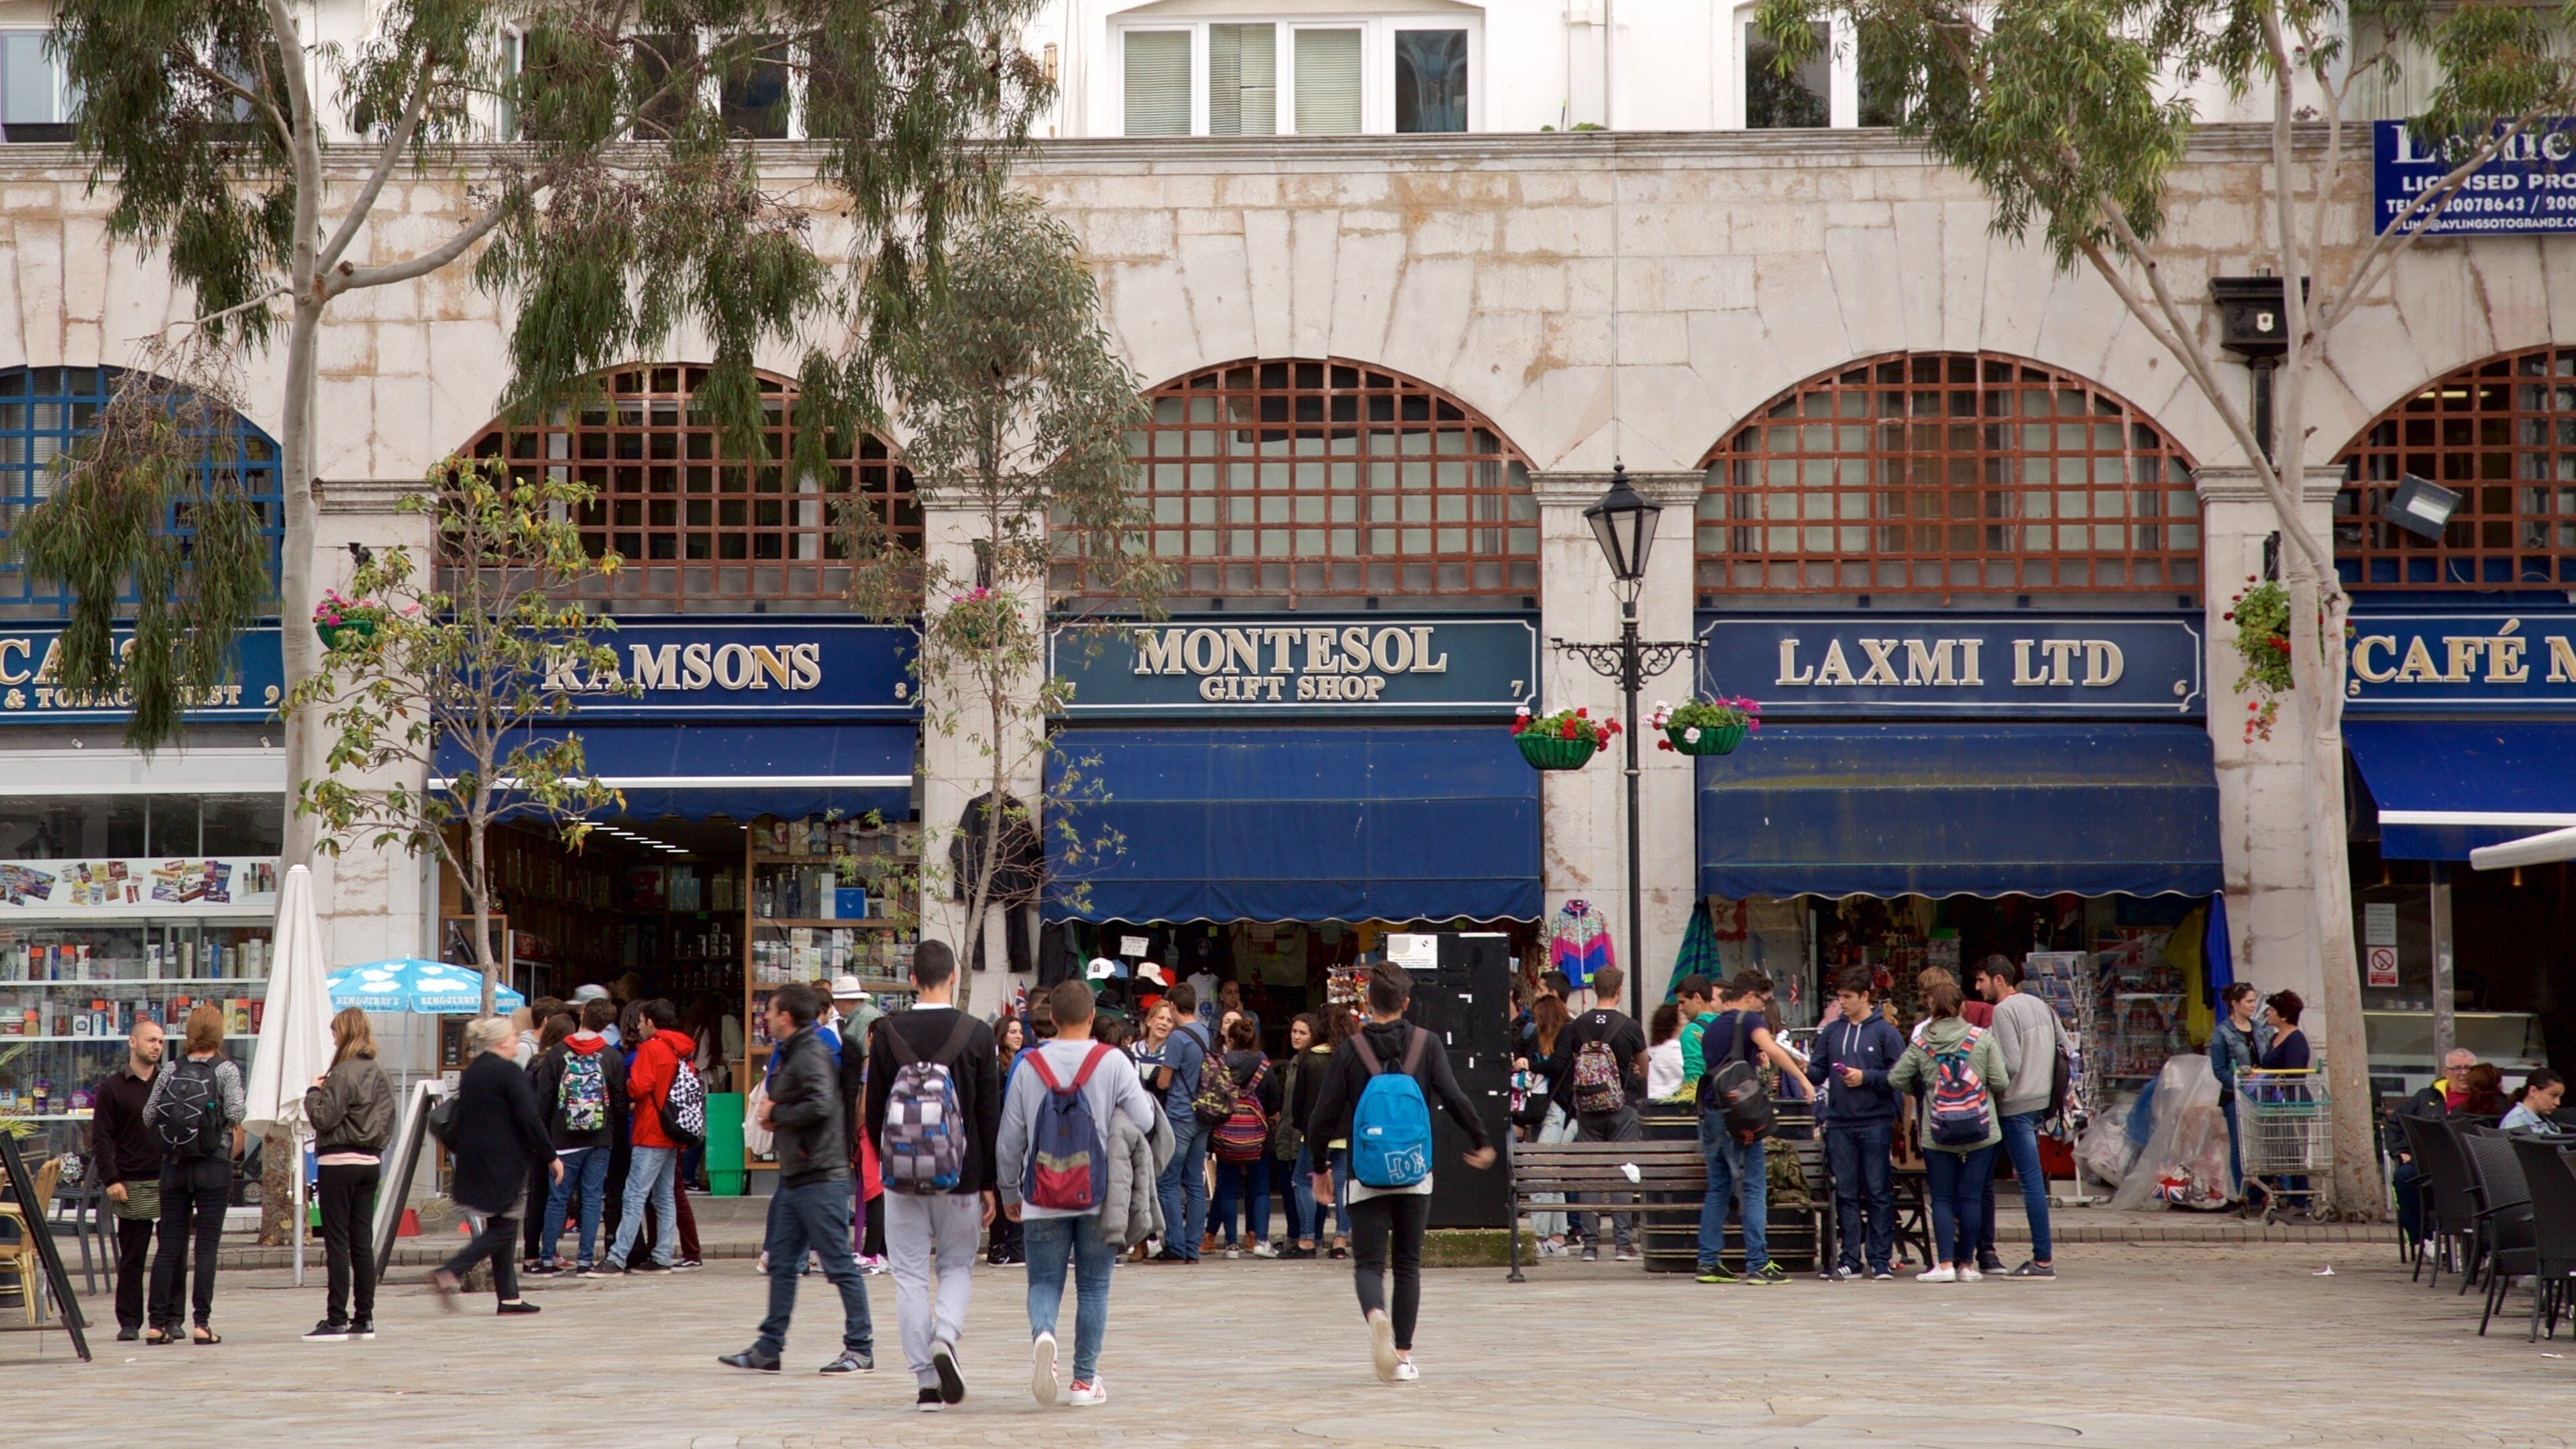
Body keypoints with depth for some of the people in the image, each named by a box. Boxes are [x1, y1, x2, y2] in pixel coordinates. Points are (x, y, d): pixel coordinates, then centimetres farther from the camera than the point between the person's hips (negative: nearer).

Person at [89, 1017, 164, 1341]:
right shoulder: (112, 1088, 3)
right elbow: (101, 1139, 0)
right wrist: (111, 1179, -10)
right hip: (132, 1186, -2)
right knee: (131, 1257, 2)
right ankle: (129, 1322, 8)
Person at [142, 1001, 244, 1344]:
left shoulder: (170, 1070, 3)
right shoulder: (226, 1070, -6)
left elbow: (148, 1116, 1)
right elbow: (236, 1114, -15)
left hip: (174, 1166, 3)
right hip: (214, 1165, -3)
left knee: (170, 1245, 7)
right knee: (207, 1245, -2)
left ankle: (159, 1323, 8)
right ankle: (201, 1322, -6)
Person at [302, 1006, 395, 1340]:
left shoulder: (343, 1074, -14)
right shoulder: (379, 1074, 9)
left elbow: (323, 1118, -16)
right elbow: (387, 1121, 13)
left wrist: (313, 1092, -2)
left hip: (339, 1163, -7)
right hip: (371, 1162, 7)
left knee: (337, 1241, -4)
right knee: (363, 1242, 9)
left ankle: (337, 1318, -4)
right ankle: (364, 1317, 10)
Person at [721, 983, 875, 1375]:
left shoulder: (811, 1053, -13)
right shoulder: (791, 1053, 18)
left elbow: (821, 1106, -26)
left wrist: (775, 1114, -13)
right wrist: (774, 1116, 4)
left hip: (821, 1177, -11)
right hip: (796, 1176, 11)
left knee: (839, 1263, -5)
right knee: (781, 1262, 11)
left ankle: (861, 1347, 0)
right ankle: (768, 1349, 14)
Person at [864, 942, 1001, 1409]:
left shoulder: (889, 1034, -3)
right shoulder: (978, 1035, -5)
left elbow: (873, 1112, 2)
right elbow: (991, 1116, -3)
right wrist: (989, 1184, 4)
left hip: (903, 1178, 0)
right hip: (961, 1178, 0)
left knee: (910, 1275, 7)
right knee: (958, 1266, 15)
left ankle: (926, 1380, 4)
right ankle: (945, 1338, -12)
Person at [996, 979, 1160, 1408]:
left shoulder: (1029, 1066, 0)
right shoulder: (1113, 1063, -5)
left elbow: (1009, 1139, 4)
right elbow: (1144, 1122, -8)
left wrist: (1009, 1193, 17)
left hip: (1042, 1198, 0)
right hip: (1100, 1196, 0)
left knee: (1044, 1281, 7)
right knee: (1093, 1287, 9)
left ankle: (1042, 1334, -24)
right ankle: (1085, 1380, 9)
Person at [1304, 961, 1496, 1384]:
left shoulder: (1350, 1051, -5)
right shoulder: (1426, 1043, -3)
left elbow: (1324, 1118, -3)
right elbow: (1454, 1099, -7)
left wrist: (1319, 1168, 11)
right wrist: (1481, 1143, 8)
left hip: (1367, 1177, -1)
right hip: (1416, 1174, 1)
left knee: (1369, 1262, 3)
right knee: (1408, 1264, 12)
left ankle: (1375, 1315, -29)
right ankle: (1403, 1356, 10)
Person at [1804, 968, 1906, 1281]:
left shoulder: (1886, 1032, -1)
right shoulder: (1832, 1032, 11)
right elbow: (1819, 1072, 10)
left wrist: (1866, 1078, -13)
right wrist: (1804, 1068, -9)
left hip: (1875, 1122, -4)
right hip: (1839, 1123, 4)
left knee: (1878, 1192, -1)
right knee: (1845, 1193, 6)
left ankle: (1880, 1260, 3)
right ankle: (1850, 1259, 9)